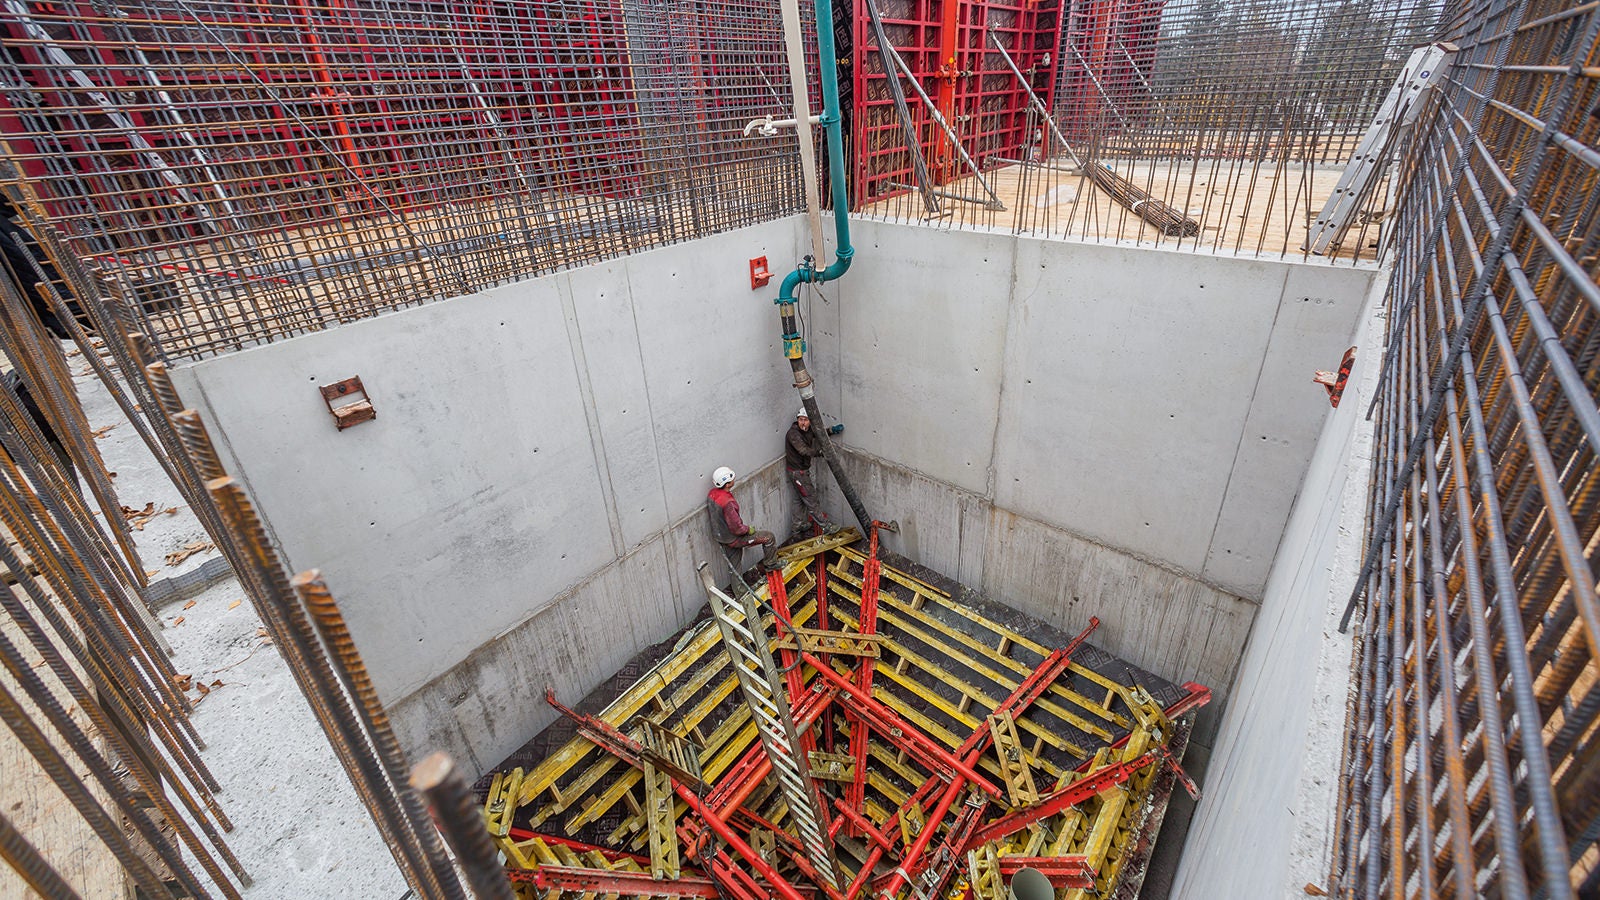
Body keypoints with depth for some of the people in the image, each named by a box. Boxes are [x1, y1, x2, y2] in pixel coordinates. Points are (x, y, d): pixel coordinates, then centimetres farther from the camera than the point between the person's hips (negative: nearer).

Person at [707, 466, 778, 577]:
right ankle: (770, 565, 19)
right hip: (733, 539, -9)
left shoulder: (712, 494, -7)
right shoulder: (727, 503, -35)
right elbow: (736, 529, -29)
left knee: (734, 568, 24)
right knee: (769, 537, 1)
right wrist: (748, 529, -9)